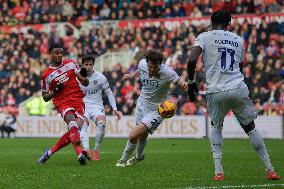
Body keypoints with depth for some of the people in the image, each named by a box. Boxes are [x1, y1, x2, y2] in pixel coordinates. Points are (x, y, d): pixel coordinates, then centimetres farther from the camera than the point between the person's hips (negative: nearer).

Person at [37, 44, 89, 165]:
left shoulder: (71, 63, 12)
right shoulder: (46, 75, 6)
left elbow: (85, 83, 13)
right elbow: (45, 97, 13)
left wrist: (84, 76, -11)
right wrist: (55, 91, -7)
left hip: (78, 101, 3)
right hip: (62, 103, -3)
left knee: (74, 131, -14)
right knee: (72, 121, -33)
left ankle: (49, 152, 4)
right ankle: (80, 154, -45)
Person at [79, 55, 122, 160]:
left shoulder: (100, 77, -1)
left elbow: (109, 93, 6)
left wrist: (114, 109, 1)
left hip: (97, 107, -1)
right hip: (83, 107, 1)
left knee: (102, 123, -31)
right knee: (82, 125, -31)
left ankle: (96, 150, -18)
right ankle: (86, 149, -46)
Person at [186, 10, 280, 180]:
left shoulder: (205, 37, 4)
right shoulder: (239, 40, 16)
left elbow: (192, 60, -10)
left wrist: (191, 82, 2)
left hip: (216, 92, -1)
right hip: (239, 88, 1)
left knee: (216, 128, 22)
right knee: (250, 127, 16)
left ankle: (218, 171, 9)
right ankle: (269, 169, 15)